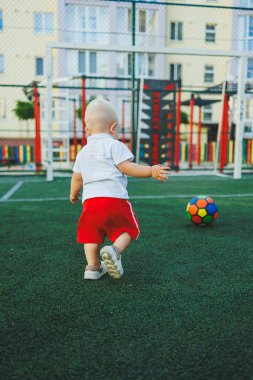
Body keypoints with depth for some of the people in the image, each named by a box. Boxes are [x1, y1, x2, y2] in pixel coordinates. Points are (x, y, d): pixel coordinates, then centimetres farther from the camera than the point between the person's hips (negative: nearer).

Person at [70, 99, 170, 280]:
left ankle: (93, 266, 7)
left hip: (90, 200, 5)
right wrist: (151, 171, -10)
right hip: (115, 199, -5)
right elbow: (126, 167, -11)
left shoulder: (83, 152, 19)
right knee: (128, 229, 9)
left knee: (92, 233, 15)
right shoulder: (114, 145, 0)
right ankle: (115, 250, -16)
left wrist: (73, 194, 41)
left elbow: (77, 178, 24)